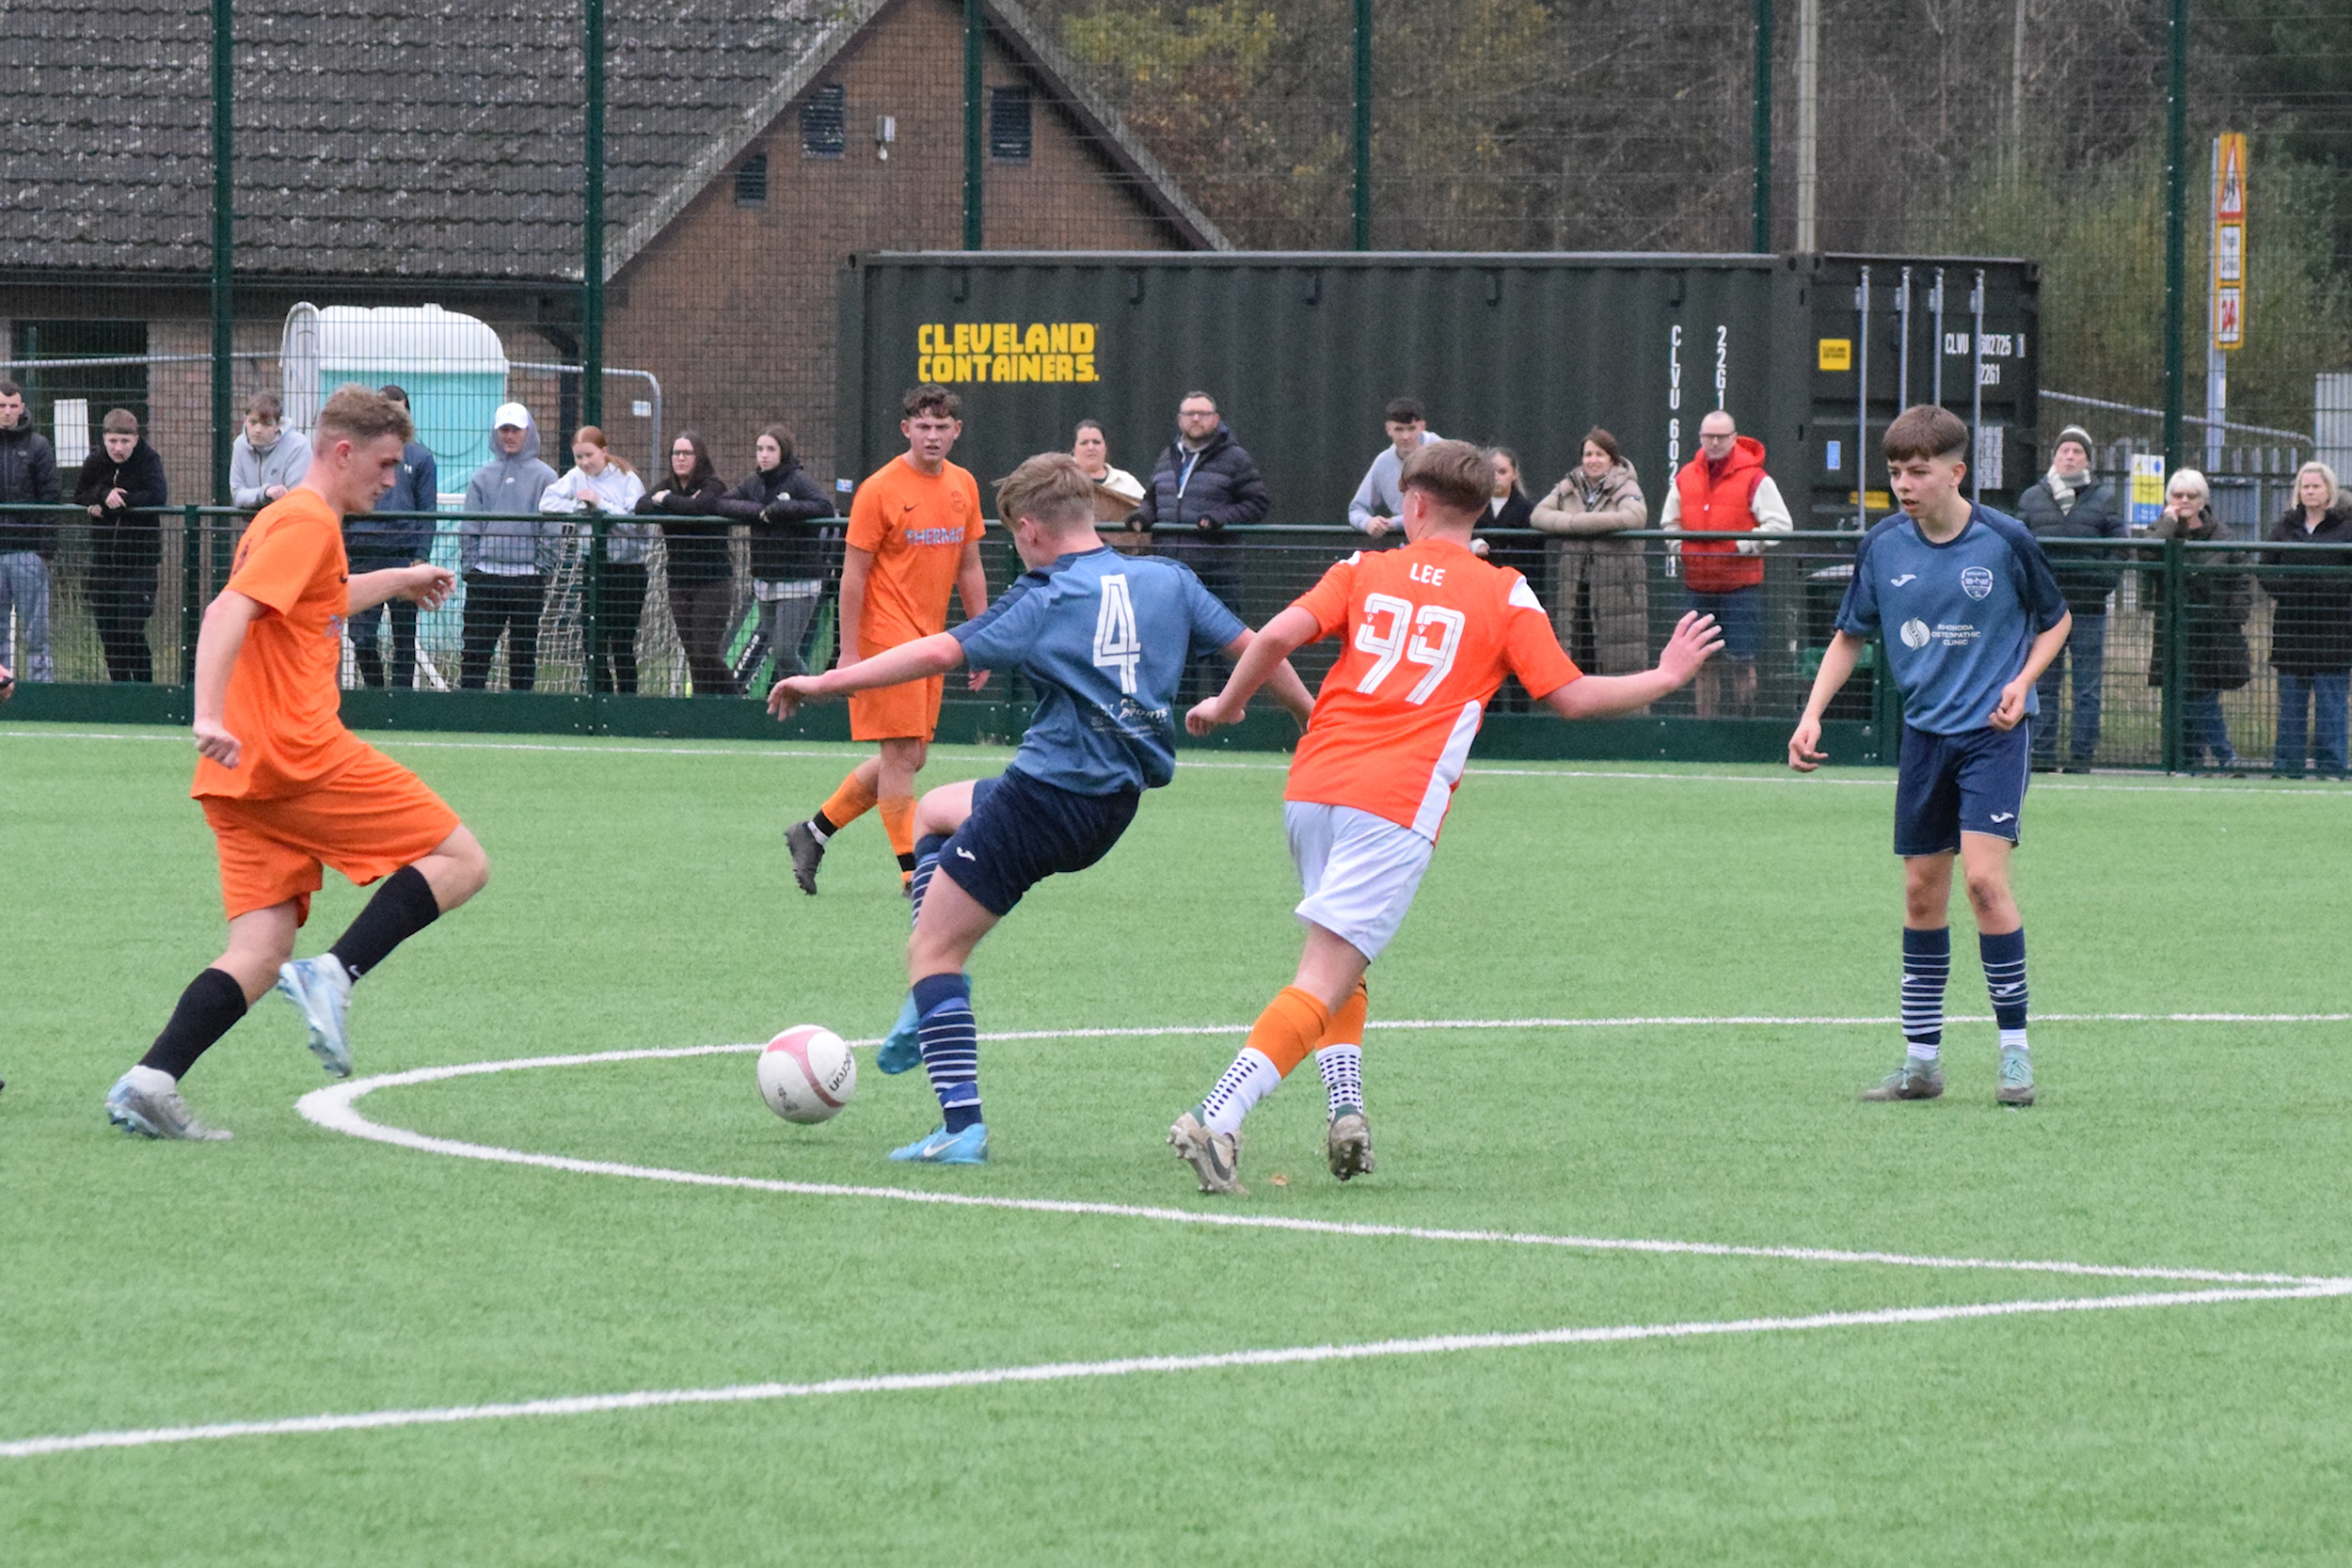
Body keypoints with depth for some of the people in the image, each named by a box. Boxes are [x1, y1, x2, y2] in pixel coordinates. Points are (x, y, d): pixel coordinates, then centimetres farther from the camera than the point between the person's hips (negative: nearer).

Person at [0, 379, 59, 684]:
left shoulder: (37, 447, 3)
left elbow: (49, 499, 0)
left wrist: (46, 547, -7)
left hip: (28, 552, -2)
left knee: (35, 628, -3)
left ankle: (40, 679, 0)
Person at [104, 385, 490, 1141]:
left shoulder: (287, 519, 24)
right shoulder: (308, 522, -7)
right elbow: (231, 611, -21)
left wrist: (398, 581, 51)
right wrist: (210, 715, -33)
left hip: (242, 769, 10)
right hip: (300, 755, -10)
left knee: (263, 949, 3)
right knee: (460, 861, -2)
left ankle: (150, 1082, -13)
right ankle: (335, 974, -18)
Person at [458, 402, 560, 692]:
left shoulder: (544, 477, 3)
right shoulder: (482, 477, 11)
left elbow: (552, 530, 1)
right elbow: (468, 527, 11)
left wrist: (542, 568, -6)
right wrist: (469, 567, 2)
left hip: (527, 578, -2)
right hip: (485, 575, 2)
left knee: (524, 653, 4)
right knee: (474, 649, -2)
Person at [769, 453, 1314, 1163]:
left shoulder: (1045, 603, -8)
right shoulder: (1169, 582, 7)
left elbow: (939, 653, -15)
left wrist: (825, 683, -11)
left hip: (1046, 797, -8)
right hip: (1117, 804, 8)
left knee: (931, 950, 2)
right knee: (935, 810, 31)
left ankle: (962, 1125, -11)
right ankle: (933, 1005, 20)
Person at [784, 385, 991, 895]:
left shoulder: (963, 486, 9)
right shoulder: (880, 490, -10)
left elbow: (970, 570, 16)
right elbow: (854, 574, -10)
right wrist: (849, 652, -13)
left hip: (930, 638, 7)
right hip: (886, 637, -7)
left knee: (910, 757, 10)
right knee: (901, 754, -6)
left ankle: (815, 831, 22)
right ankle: (913, 873, -2)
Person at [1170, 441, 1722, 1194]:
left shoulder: (1364, 571, 12)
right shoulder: (1504, 595, 7)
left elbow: (1279, 635, -1)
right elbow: (1570, 696, 6)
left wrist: (1227, 704, 15)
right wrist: (1666, 677, 19)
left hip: (1312, 789, 4)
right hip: (1398, 805, -4)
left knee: (1337, 960, 25)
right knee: (1324, 981, -10)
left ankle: (1345, 1105, 6)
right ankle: (1216, 1119, -26)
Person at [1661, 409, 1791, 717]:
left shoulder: (1754, 478, -4)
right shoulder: (1686, 478, 11)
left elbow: (1780, 525, -7)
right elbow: (1669, 522, 22)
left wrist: (1741, 547, -14)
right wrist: (1680, 547, 4)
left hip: (1740, 584, -5)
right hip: (1699, 584, 5)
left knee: (1741, 659, -6)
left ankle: (1745, 722, 1)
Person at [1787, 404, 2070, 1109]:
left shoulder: (2005, 541, -10)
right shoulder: (1884, 545, 0)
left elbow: (2056, 619, 5)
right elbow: (1851, 636, 11)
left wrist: (2023, 681, -11)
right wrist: (1812, 714, 0)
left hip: (1993, 731, -4)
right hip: (1925, 730, 4)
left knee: (1984, 876, -17)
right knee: (1922, 892, 6)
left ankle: (2015, 1046, -7)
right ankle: (1922, 1058, 14)